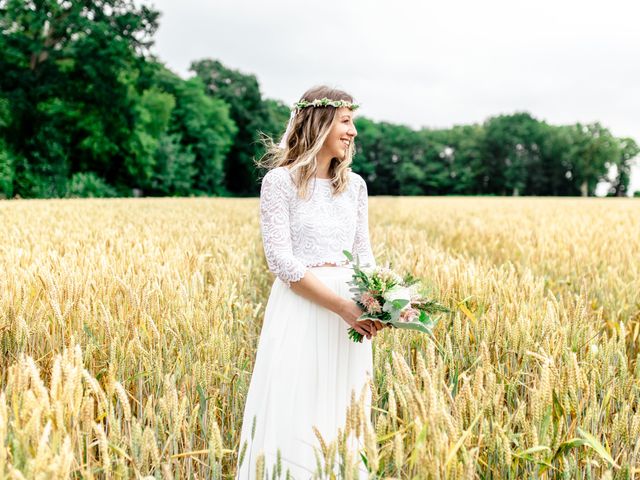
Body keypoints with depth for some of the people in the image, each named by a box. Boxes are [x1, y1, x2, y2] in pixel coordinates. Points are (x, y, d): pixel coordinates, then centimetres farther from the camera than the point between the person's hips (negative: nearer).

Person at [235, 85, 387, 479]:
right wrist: (342, 305, -18)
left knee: (341, 425, 9)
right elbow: (282, 259, -12)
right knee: (295, 423, -3)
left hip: (350, 313, 5)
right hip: (300, 314, -5)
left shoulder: (354, 184, 11)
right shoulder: (280, 180, -5)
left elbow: (364, 255, 12)